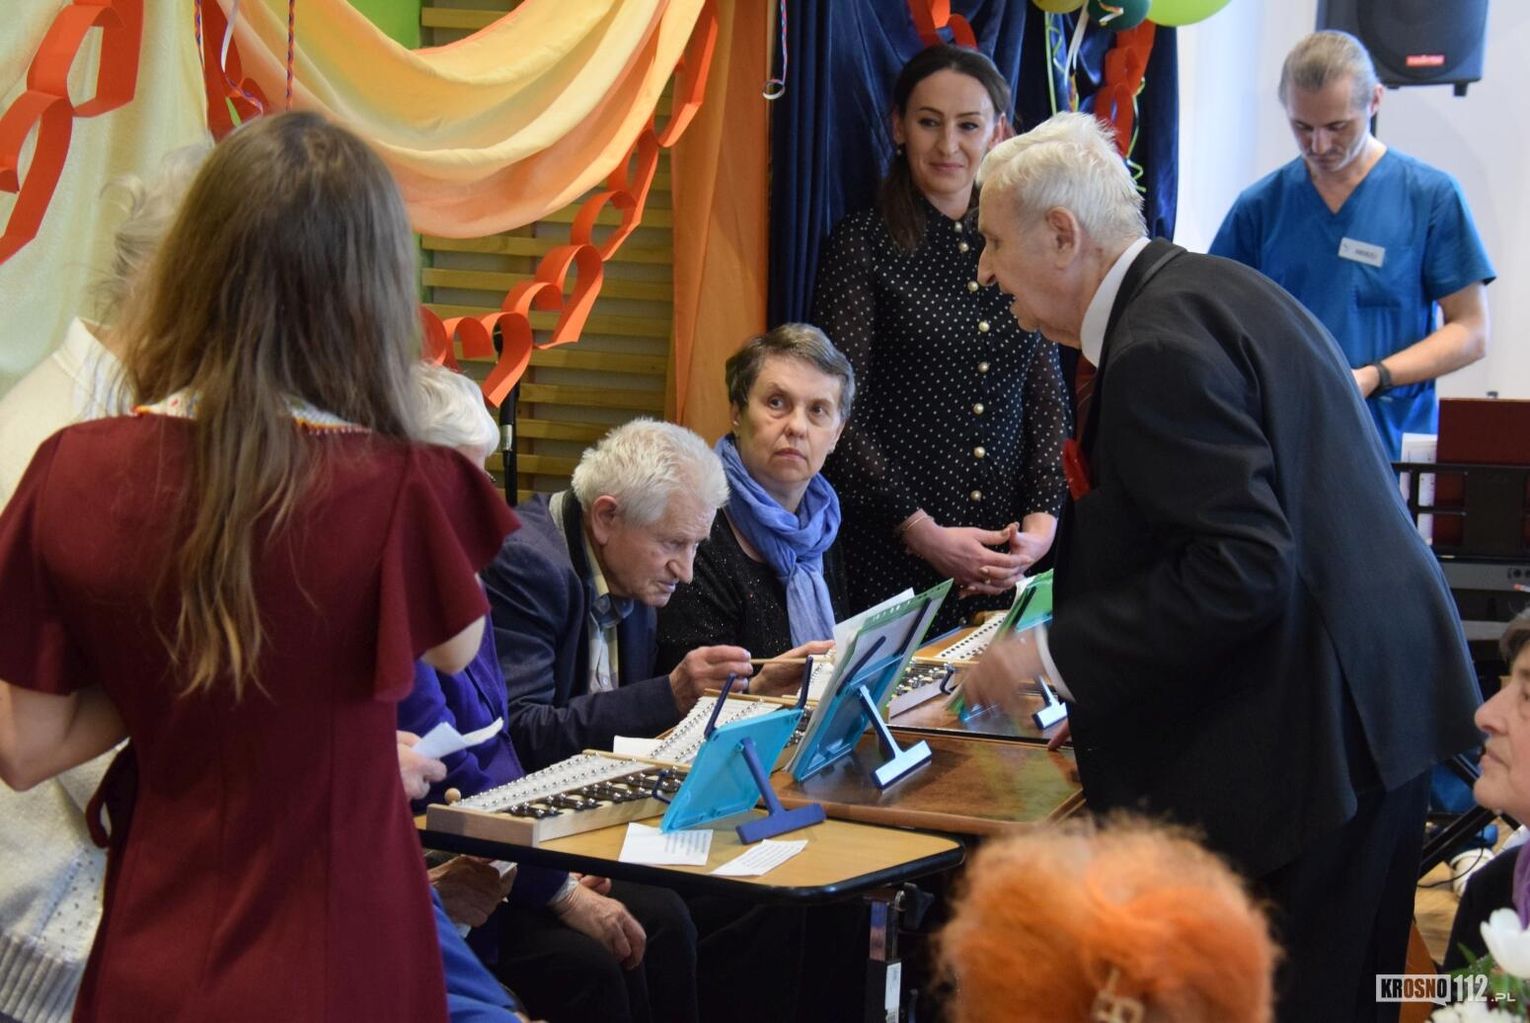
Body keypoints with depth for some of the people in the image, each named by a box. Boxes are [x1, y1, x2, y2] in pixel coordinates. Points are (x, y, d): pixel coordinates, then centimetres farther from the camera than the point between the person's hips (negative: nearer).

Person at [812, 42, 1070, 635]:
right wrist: (923, 532, -14)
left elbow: (1047, 402, 11)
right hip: (894, 555, -4)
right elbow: (840, 417, -7)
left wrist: (1043, 518, -4)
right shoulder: (863, 245, -3)